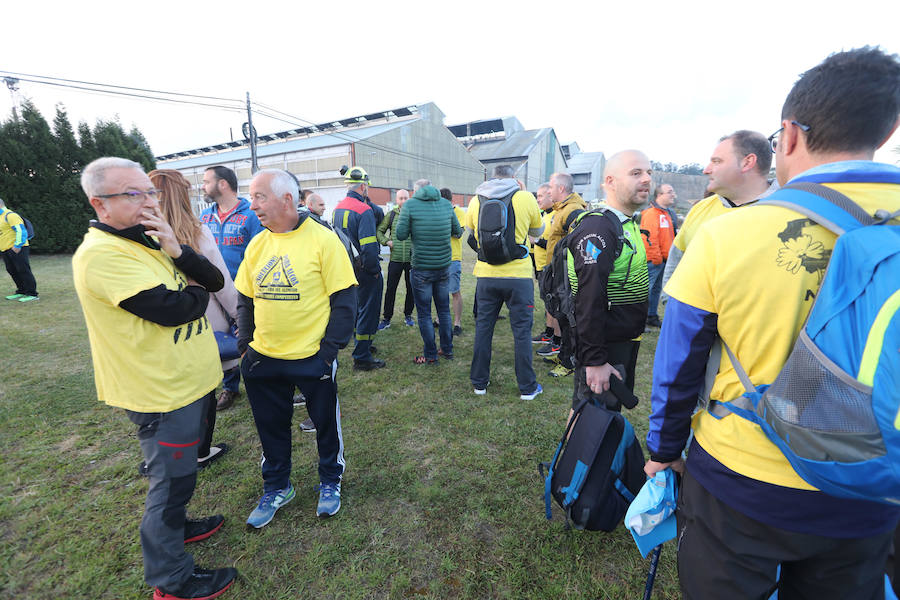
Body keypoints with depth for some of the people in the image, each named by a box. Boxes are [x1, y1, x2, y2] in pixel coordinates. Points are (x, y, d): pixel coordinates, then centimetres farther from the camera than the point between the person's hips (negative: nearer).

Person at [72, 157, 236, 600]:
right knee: (172, 479, 7)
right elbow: (172, 309, -28)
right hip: (164, 395, -9)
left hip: (189, 382, 9)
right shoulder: (100, 255, -21)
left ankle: (174, 526, 50)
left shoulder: (147, 241, 9)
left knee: (177, 473, 27)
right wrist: (196, 291, -7)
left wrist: (175, 250, -17)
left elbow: (215, 281, 0)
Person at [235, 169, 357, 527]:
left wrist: (331, 347, -15)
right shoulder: (257, 245, 4)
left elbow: (344, 298, -13)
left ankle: (330, 482, 39)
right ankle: (276, 488, 42)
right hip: (263, 359, 5)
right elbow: (245, 299, 13)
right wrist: (244, 343, 5)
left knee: (326, 423, 13)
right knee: (271, 427, 19)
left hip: (312, 357, -5)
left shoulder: (323, 240, -12)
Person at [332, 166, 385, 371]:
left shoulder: (337, 209, 8)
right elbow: (368, 248, -26)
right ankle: (362, 358, 10)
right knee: (368, 311, 2)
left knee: (358, 308, 22)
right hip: (365, 271, -9)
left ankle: (363, 346, 38)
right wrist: (375, 270, -13)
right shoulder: (364, 210, -19)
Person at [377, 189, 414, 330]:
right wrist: (386, 241, -3)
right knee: (390, 289, 2)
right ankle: (387, 318, 13)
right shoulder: (391, 215, 5)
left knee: (411, 288, 10)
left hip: (412, 259, 0)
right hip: (395, 259, 0)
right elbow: (379, 231, 13)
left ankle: (408, 315, 27)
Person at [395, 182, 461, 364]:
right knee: (444, 310, 16)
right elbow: (457, 232, 11)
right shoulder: (446, 204, 4)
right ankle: (447, 350, 27)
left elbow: (400, 235, -8)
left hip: (421, 269, -4)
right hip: (444, 267, 4)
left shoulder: (410, 205, -8)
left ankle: (430, 355, 13)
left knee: (424, 313, 6)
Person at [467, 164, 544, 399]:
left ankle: (479, 382, 23)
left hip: (486, 275, 2)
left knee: (483, 327, 13)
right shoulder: (526, 198, -4)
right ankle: (527, 387, 17)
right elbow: (538, 231, 10)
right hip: (518, 275, -2)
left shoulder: (476, 201, 3)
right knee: (522, 329, 8)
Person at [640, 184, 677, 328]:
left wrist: (666, 257, 18)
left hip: (662, 260, 10)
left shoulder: (667, 213, 18)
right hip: (653, 260, -10)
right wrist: (656, 258, -18)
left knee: (656, 289, 16)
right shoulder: (651, 213, -14)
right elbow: (649, 238, -21)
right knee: (646, 288, -6)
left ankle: (652, 316, 27)